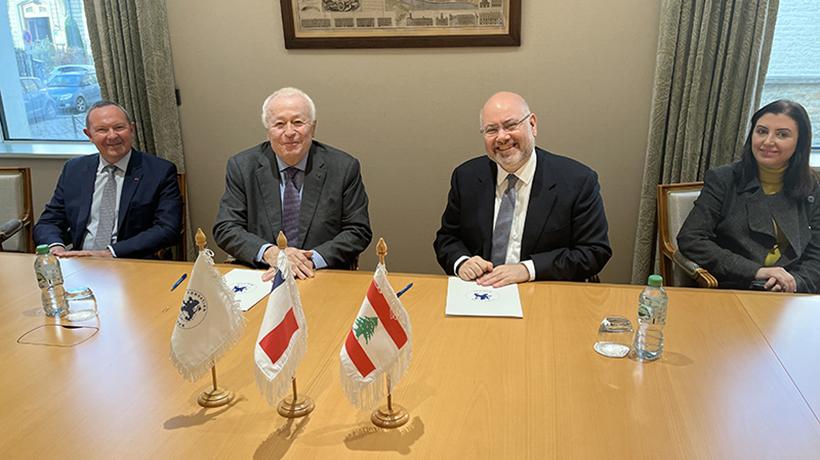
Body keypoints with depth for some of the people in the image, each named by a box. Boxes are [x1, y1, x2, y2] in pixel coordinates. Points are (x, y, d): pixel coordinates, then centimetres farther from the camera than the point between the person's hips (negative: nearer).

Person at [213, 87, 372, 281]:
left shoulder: (344, 168, 0)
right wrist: (268, 252, -18)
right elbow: (225, 228, 1)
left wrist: (311, 260, -16)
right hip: (260, 279, 0)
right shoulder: (241, 167, 4)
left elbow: (358, 232, -1)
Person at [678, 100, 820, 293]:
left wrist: (794, 282, -11)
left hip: (786, 301, 3)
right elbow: (689, 240, -9)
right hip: (726, 295, -3)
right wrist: (755, 271, -15)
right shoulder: (722, 180, 1)